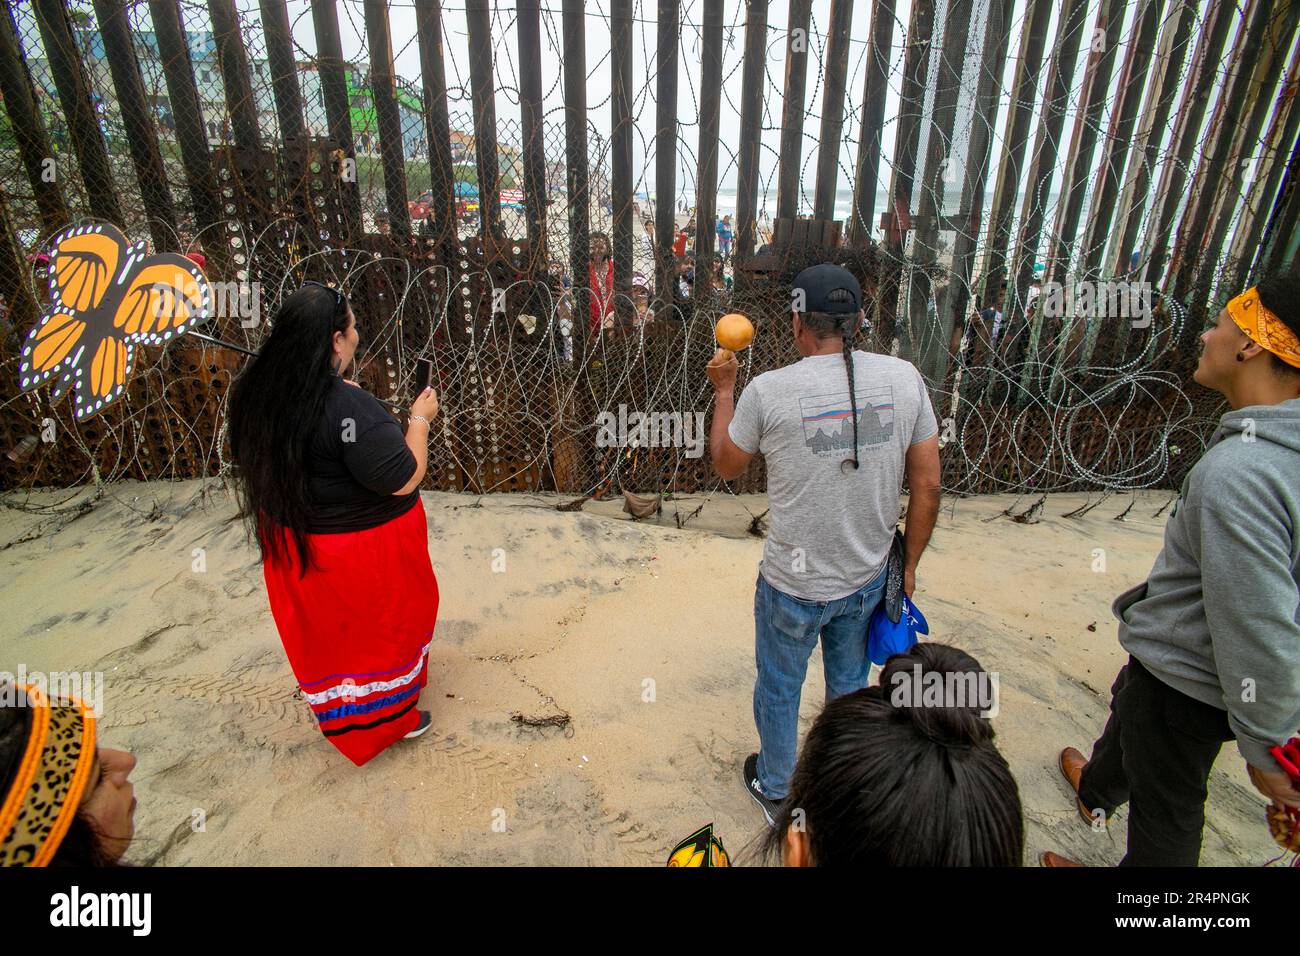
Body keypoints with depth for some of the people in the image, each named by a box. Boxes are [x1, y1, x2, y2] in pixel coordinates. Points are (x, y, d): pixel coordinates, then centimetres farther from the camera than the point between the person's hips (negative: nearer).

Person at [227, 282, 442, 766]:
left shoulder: (254, 392, -7)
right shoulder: (347, 406, -31)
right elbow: (404, 479, -27)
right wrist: (419, 419, -12)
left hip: (294, 543, 8)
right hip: (363, 549, -7)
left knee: (326, 633, 27)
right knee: (381, 627, 17)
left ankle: (342, 719, 51)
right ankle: (386, 720, 38)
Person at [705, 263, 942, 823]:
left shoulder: (768, 391, -19)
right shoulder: (903, 378, -9)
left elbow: (726, 466, 0)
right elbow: (928, 488, -3)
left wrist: (724, 390, 12)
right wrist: (908, 565, 11)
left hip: (793, 586, -3)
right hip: (868, 579, 4)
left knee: (778, 689, 21)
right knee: (850, 684, 27)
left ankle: (775, 792, 45)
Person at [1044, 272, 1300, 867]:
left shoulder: (1236, 472, -36)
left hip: (1185, 680, -9)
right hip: (1185, 659, 9)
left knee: (1165, 815, 14)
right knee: (1128, 714, 34)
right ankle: (1096, 792, 65)